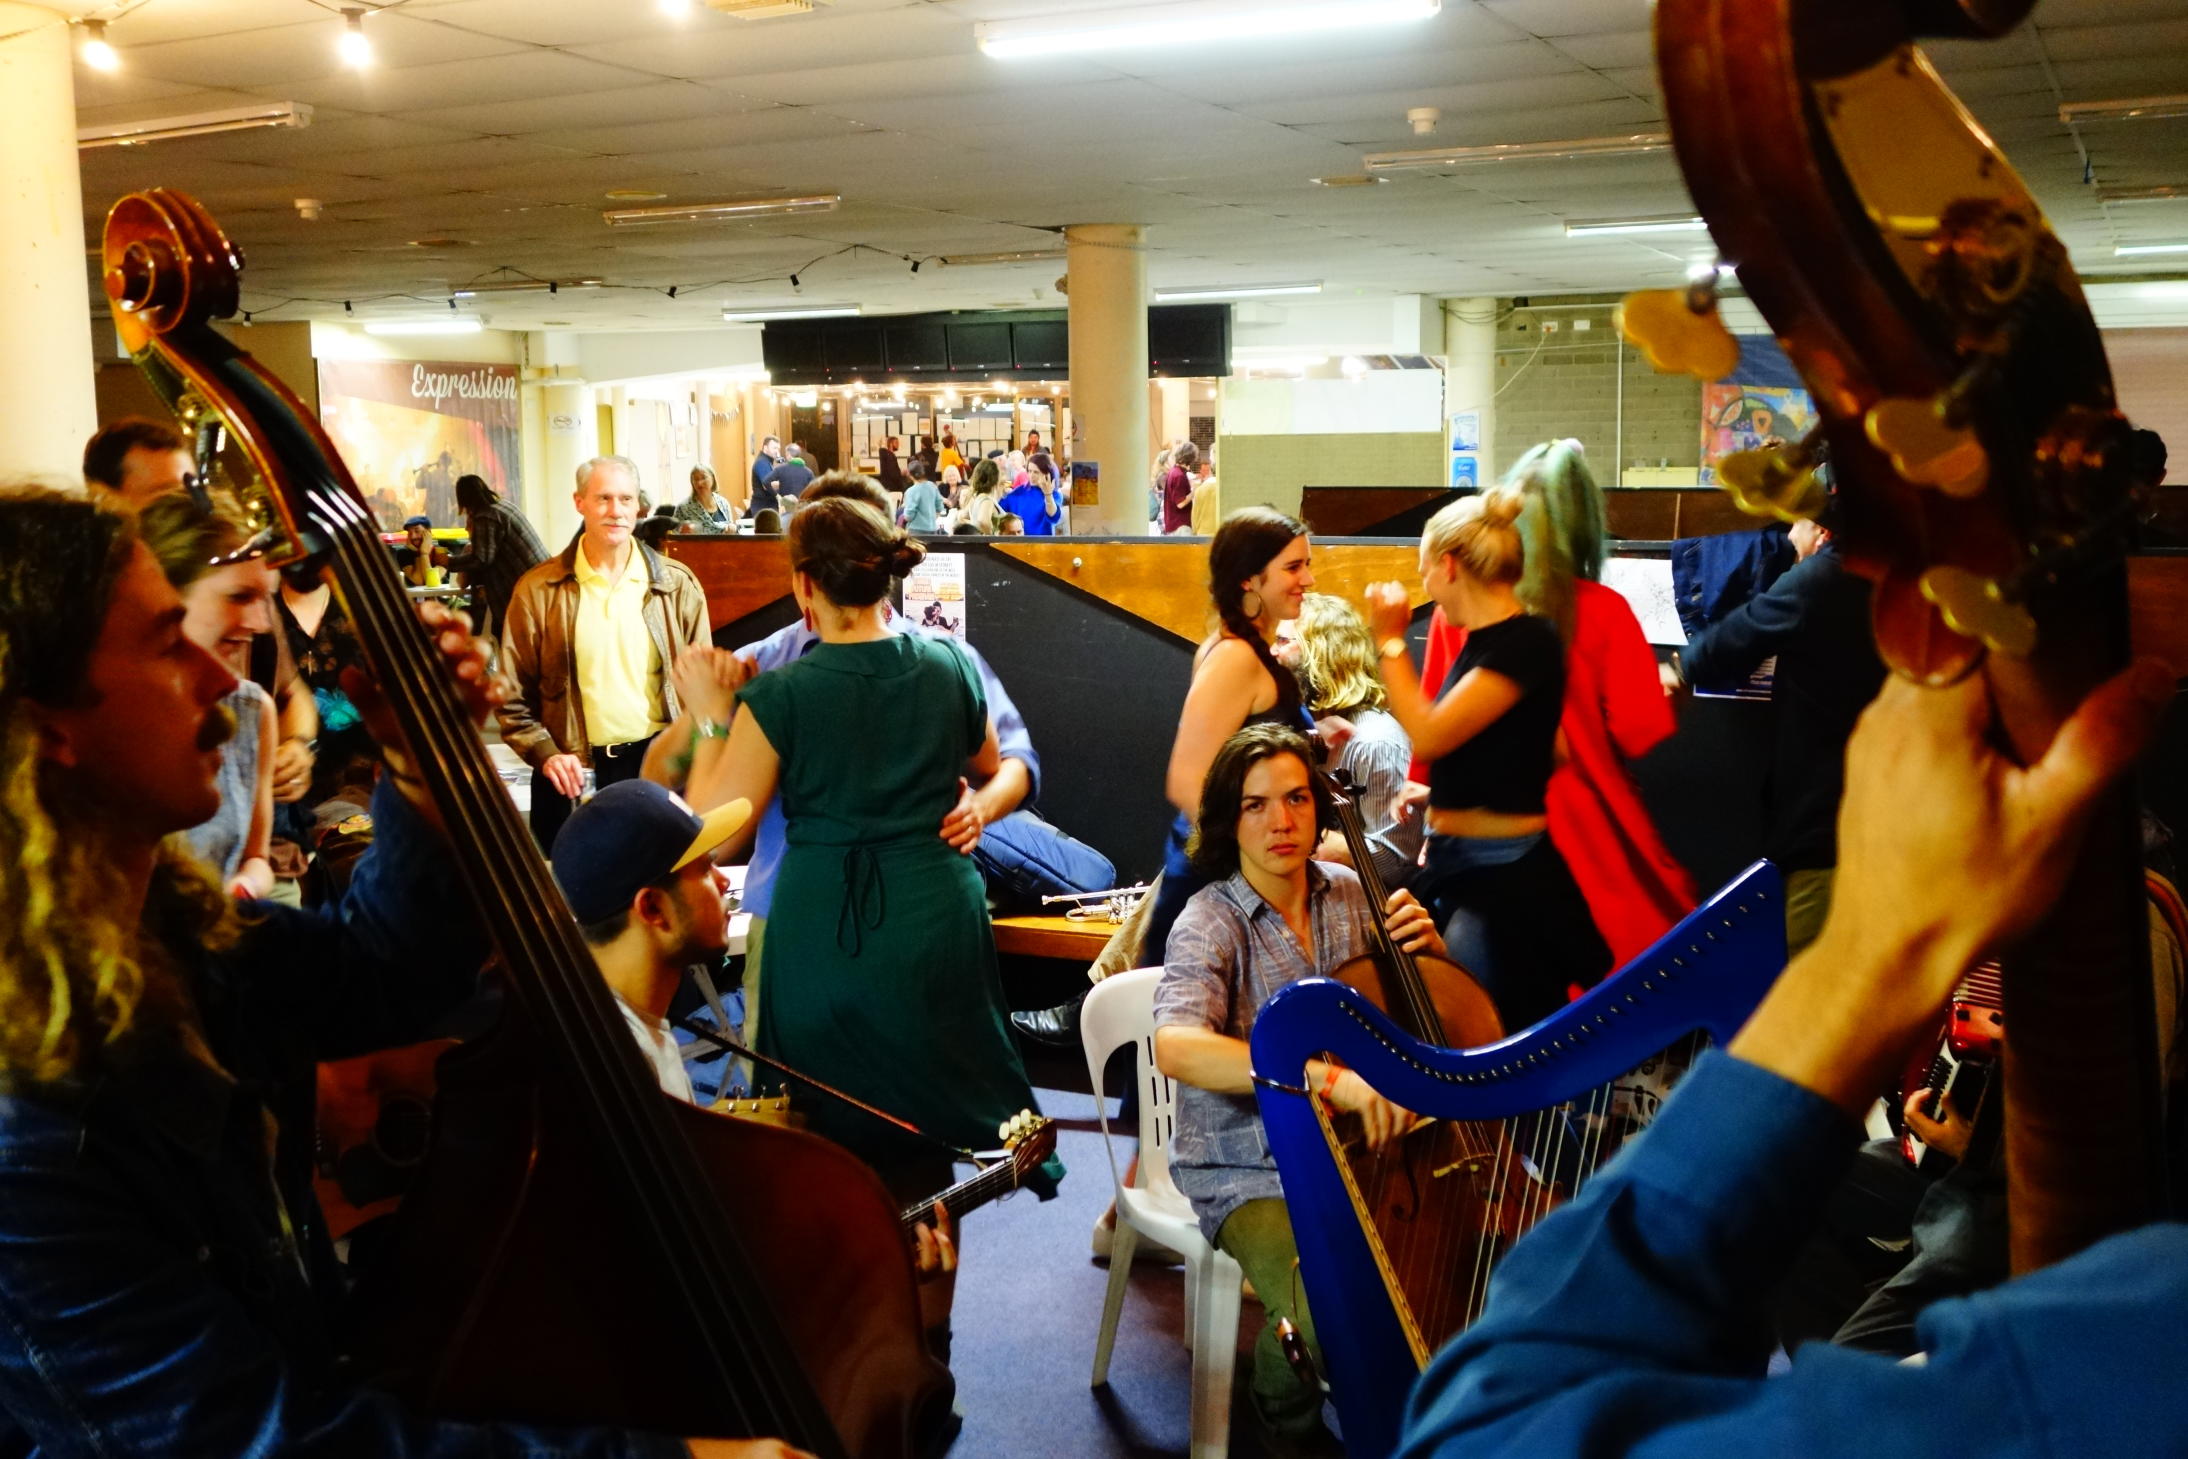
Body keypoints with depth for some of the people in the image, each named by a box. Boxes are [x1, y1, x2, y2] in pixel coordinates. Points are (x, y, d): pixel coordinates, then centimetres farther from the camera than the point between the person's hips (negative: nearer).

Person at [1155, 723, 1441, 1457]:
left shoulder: (1349, 894, 1)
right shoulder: (1211, 923, -16)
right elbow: (1176, 1046, -35)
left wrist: (1428, 945, -11)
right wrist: (1324, 1075, -46)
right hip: (1250, 1170, -5)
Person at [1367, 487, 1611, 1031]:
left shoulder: (1527, 641, -16)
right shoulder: (1479, 641, 11)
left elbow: (1429, 735, -21)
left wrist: (1391, 641, -13)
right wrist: (1439, 795, 6)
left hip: (1506, 878, -9)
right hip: (1454, 866, 9)